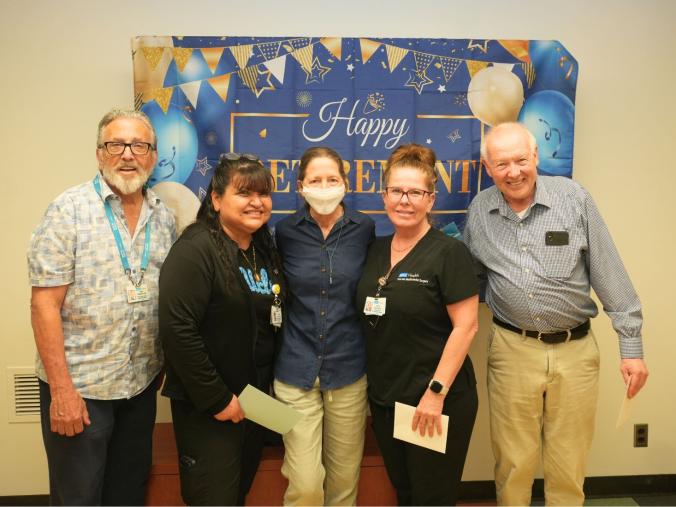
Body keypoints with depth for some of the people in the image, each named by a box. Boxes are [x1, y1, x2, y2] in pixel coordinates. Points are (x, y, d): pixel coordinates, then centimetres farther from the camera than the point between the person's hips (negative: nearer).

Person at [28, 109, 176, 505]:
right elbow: (44, 304, -14)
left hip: (143, 384, 5)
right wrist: (62, 390, -16)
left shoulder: (165, 218, 4)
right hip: (80, 386, -4)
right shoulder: (69, 211, -11)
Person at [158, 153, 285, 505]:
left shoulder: (265, 251, 7)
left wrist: (267, 387, 8)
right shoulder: (196, 248, -17)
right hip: (207, 406, -7)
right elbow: (177, 331, -24)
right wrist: (217, 398, -19)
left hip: (256, 400, 7)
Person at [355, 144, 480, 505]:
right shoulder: (376, 250, 6)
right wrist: (375, 388, 9)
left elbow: (466, 326, -16)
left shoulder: (448, 252, -13)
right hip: (383, 398, 6)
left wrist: (436, 392, -19)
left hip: (435, 402, -6)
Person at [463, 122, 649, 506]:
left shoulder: (574, 198, -7)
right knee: (513, 463, 12)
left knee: (568, 467, 13)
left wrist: (631, 346, -3)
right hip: (512, 350, 1)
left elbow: (611, 275, -3)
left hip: (575, 349, -1)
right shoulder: (479, 211, 0)